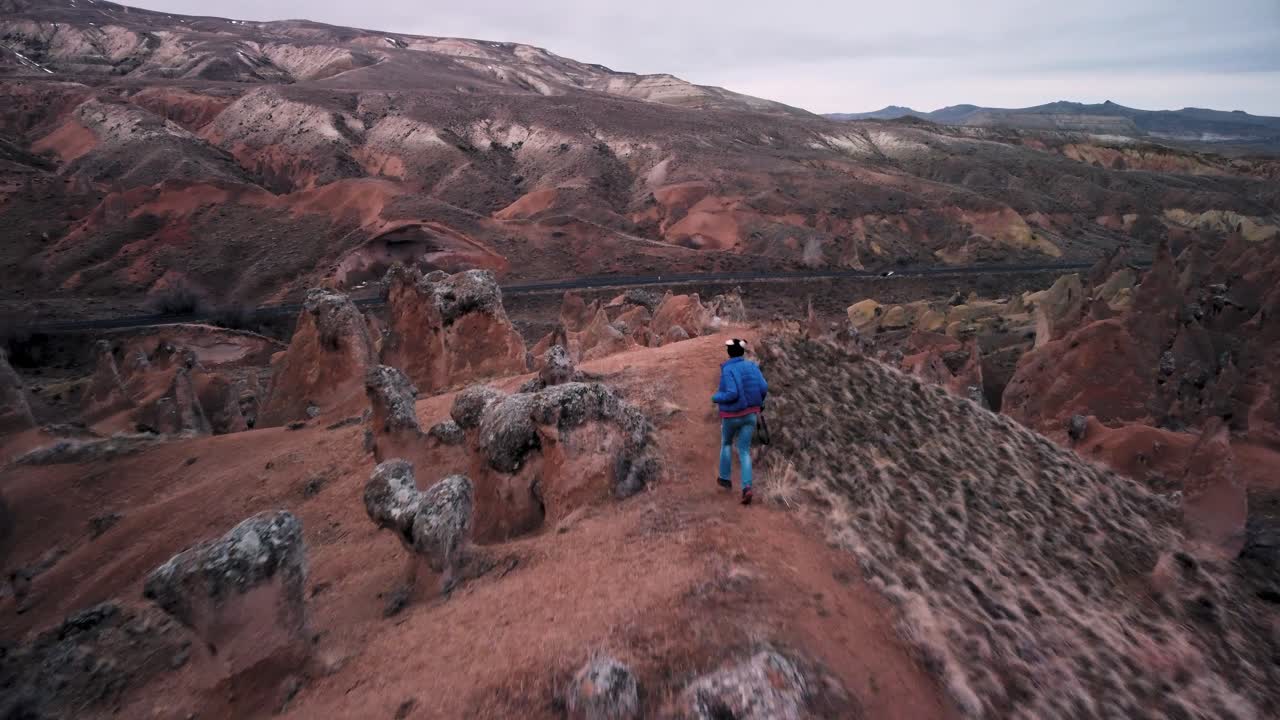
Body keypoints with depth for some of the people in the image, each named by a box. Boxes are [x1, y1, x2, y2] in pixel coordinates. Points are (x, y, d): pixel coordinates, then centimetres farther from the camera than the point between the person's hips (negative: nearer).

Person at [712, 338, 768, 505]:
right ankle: (746, 487, -11)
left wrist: (715, 398, -7)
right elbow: (764, 388, -6)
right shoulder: (752, 366, -1)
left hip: (732, 415, -3)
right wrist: (759, 402, 14)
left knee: (726, 443, 25)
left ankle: (725, 478, 36)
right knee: (744, 451, 7)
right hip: (750, 414, 4)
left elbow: (732, 394, -26)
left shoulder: (727, 369, -17)